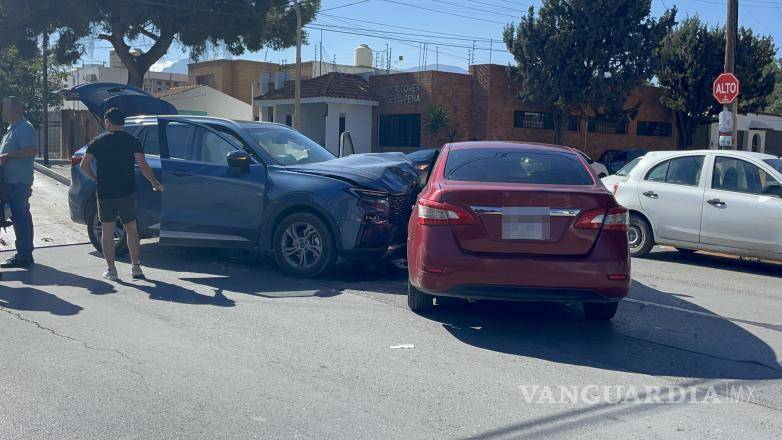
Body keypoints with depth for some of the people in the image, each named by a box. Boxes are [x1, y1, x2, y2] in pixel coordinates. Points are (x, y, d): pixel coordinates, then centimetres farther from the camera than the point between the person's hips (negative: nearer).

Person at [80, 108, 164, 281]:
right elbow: (143, 165, -6)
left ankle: (111, 270, 7)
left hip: (105, 193, 0)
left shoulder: (98, 141, 3)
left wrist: (96, 179, 16)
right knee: (131, 229, 11)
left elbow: (84, 165, 1)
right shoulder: (132, 141, 0)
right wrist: (155, 183, 4)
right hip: (127, 193, 0)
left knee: (107, 231, 7)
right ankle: (135, 267, 8)